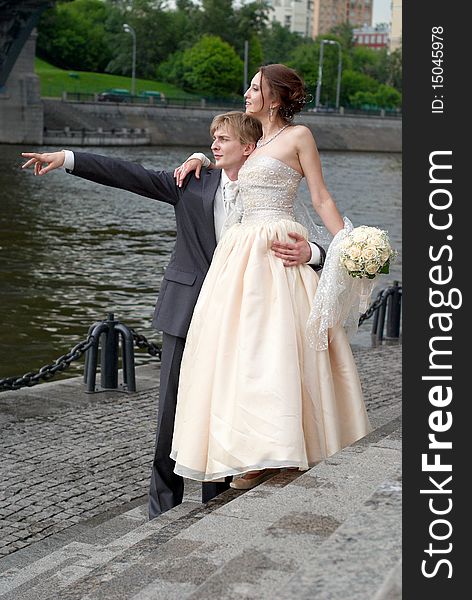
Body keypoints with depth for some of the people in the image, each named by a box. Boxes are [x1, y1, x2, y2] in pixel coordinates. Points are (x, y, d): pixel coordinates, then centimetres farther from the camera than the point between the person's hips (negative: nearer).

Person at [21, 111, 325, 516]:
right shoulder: (193, 184, 2)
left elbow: (301, 246, 4)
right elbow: (129, 175, -3)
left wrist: (308, 253, -22)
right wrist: (66, 159, -10)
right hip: (187, 314, 0)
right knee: (172, 411, 3)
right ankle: (164, 509, 14)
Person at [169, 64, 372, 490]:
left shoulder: (298, 136, 3)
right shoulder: (254, 143, 22)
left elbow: (322, 200, 0)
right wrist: (196, 160, 21)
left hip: (277, 254, -7)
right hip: (242, 251, 7)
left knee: (269, 343, -13)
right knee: (236, 346, 1)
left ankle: (268, 454, -11)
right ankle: (254, 453, 4)